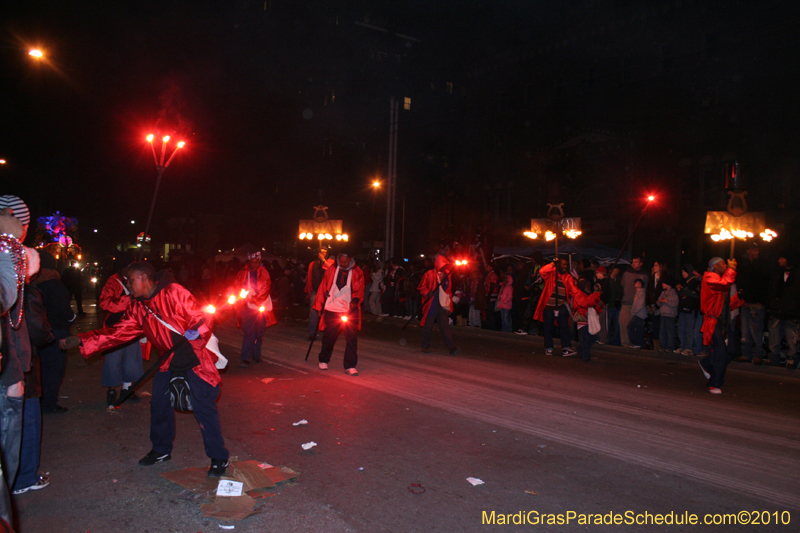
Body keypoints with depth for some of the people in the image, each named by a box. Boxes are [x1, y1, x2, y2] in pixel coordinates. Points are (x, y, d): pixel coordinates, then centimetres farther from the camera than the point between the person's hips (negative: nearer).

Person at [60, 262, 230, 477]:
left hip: (195, 358, -7)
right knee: (159, 403, 13)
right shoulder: (138, 307, 6)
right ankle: (161, 450, 36)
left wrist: (196, 332, -35)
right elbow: (118, 332, 4)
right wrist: (81, 341, -1)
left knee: (203, 406, -8)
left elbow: (201, 318, -16)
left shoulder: (174, 293, -17)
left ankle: (219, 458, 4)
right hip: (169, 361, 8)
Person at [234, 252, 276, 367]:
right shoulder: (243, 273, 9)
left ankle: (256, 356, 21)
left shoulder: (264, 273, 8)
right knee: (248, 333, -10)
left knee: (259, 333, 7)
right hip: (247, 307, -1)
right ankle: (246, 359, -10)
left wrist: (255, 298, -16)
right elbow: (236, 288, 10)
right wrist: (242, 298, -7)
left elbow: (265, 288, -3)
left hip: (261, 306, 2)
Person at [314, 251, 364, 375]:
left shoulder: (357, 273, 0)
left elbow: (359, 289, 0)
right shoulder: (331, 270, 3)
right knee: (329, 337, 12)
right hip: (331, 310, 1)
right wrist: (319, 306, 12)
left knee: (351, 338, -7)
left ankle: (350, 366, 0)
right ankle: (323, 361, 33)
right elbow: (323, 288, 10)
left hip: (349, 310, -1)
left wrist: (355, 299, -20)